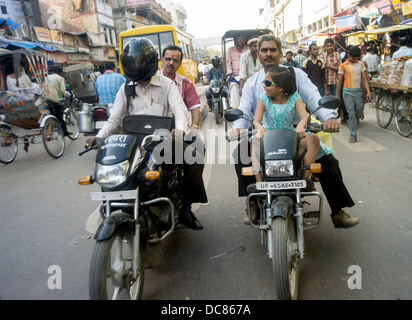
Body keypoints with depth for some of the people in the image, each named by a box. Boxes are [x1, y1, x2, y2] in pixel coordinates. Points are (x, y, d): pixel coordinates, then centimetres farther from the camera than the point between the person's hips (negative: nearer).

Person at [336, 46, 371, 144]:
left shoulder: (361, 64, 9)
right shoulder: (343, 66, -1)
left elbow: (364, 79, 9)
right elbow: (340, 81, 4)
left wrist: (368, 91, -1)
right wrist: (337, 95, 4)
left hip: (358, 91, 4)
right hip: (348, 92, -3)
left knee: (359, 111, 4)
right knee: (351, 113, -7)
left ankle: (352, 125, 31)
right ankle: (353, 135, -4)